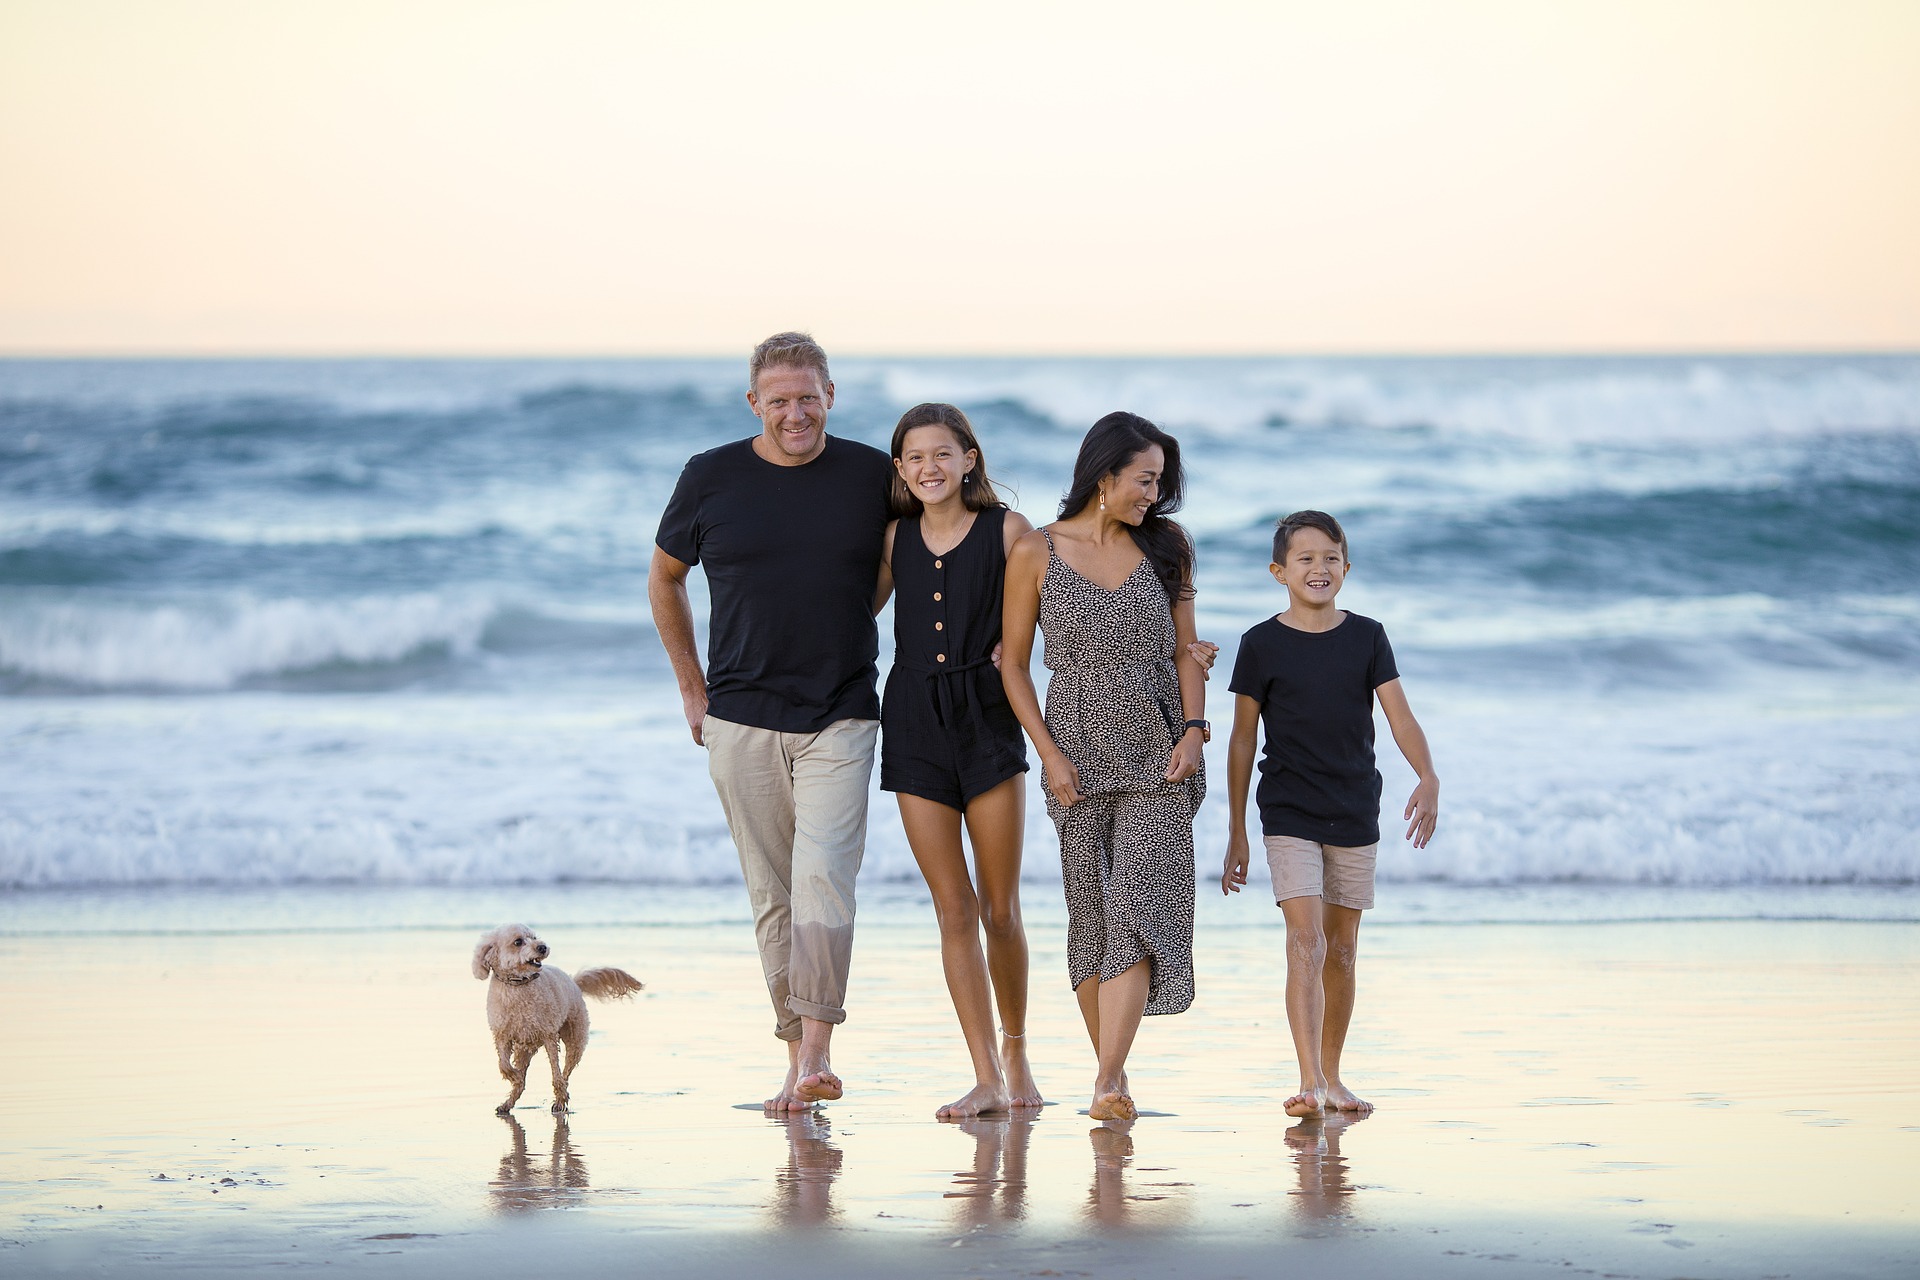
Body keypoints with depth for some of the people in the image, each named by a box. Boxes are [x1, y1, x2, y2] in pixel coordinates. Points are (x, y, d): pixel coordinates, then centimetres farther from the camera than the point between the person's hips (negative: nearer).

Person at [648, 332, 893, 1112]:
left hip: (840, 720, -1)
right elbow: (664, 579, 14)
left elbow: (893, 561, 21)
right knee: (772, 894, 4)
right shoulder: (711, 478, 0)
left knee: (823, 878, -15)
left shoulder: (873, 476, 0)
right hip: (741, 721, 1)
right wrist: (691, 686, 13)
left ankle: (815, 1055, -15)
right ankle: (798, 1057, 13)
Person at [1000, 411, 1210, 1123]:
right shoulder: (1036, 554, -1)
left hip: (1158, 761, 1)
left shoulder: (1165, 549, 7)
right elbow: (1014, 663, 2)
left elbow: (1185, 651, 11)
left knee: (1138, 905, -13)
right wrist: (1050, 755, -6)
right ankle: (1114, 1075, 14)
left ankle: (1106, 1083, -19)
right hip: (1079, 760, -1)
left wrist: (1193, 730, -5)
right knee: (1091, 913, 3)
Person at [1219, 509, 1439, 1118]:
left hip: (1355, 816, 3)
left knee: (1342, 950, 9)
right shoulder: (1262, 644, -2)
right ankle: (1309, 1083, -21)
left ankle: (1331, 1077, 22)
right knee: (1305, 942, -16)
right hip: (1289, 813, -3)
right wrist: (1236, 833, 3)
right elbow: (1243, 740, 3)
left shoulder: (1367, 637, 4)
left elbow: (1400, 717, -2)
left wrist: (1428, 778, -22)